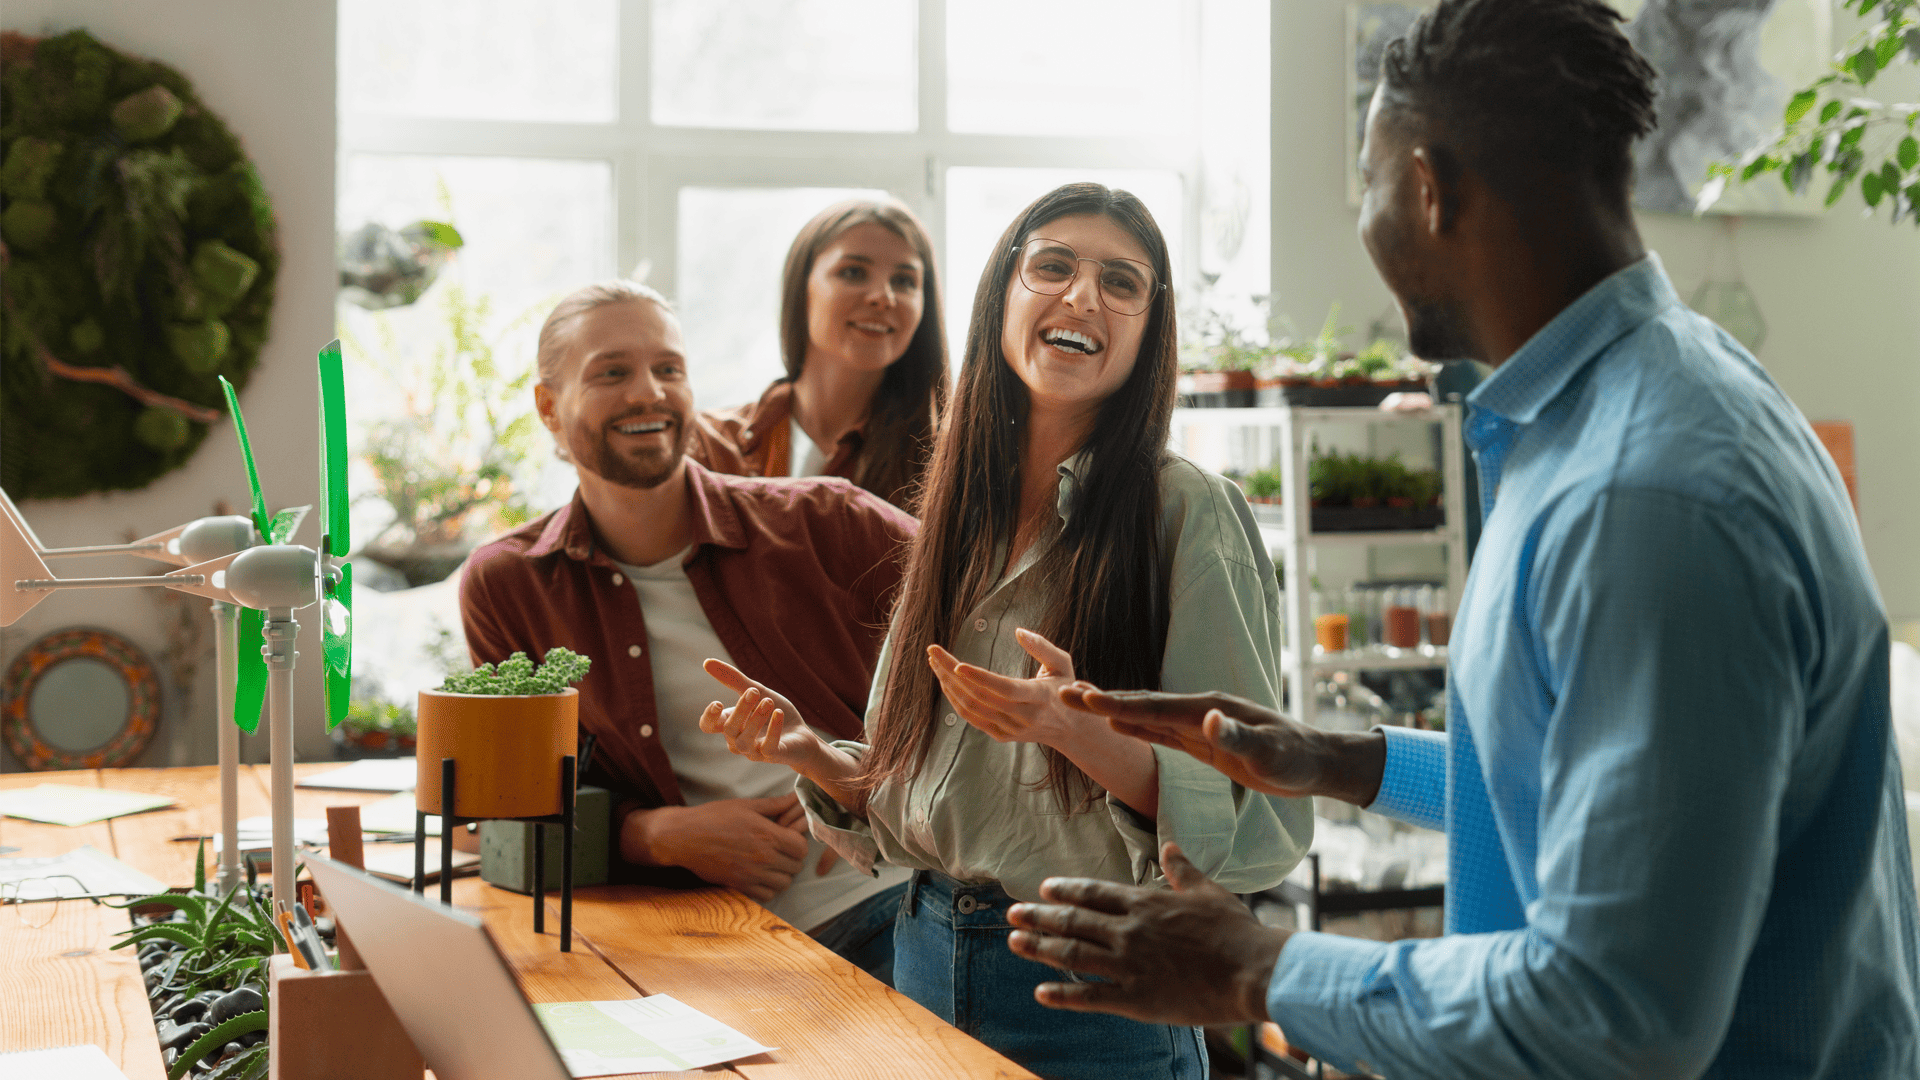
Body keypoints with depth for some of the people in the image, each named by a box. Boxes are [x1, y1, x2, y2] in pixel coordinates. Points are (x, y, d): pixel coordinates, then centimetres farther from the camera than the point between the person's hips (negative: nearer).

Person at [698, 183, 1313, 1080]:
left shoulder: (1190, 512, -12)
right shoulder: (962, 512, 5)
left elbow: (1254, 818, -16)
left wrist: (1078, 730, -29)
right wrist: (810, 753, -5)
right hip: (929, 959, 5)